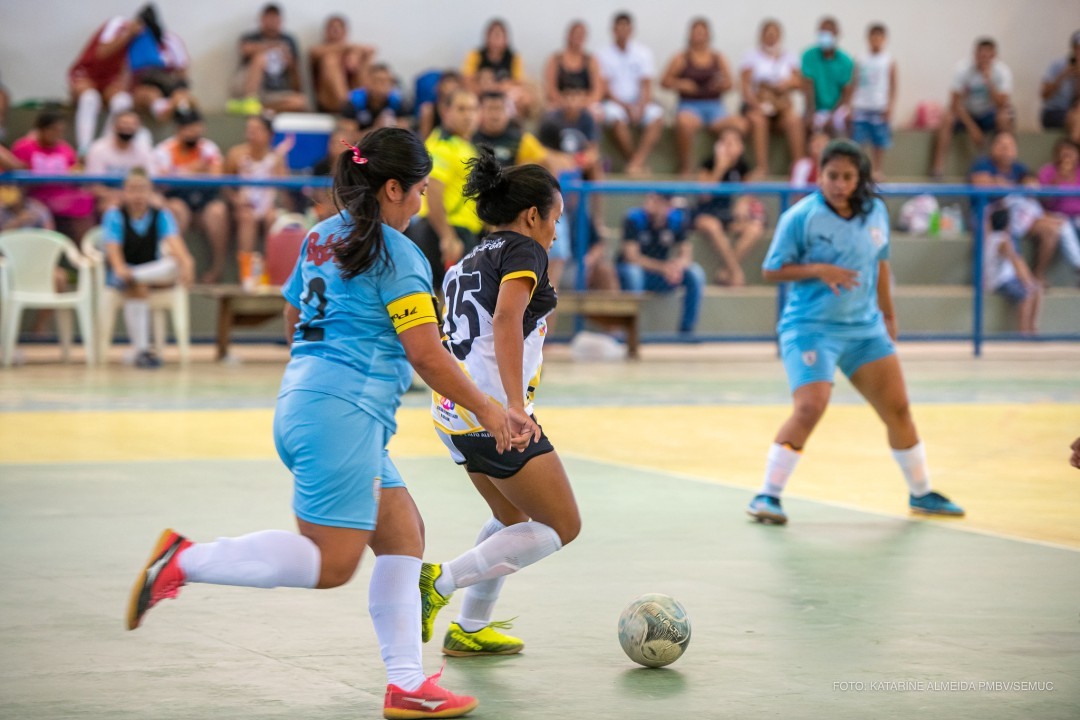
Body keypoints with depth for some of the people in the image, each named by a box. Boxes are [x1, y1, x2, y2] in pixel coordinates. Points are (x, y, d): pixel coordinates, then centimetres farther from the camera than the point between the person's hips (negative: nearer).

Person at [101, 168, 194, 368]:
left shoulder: (162, 216, 0)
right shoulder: (115, 216, -4)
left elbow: (174, 242, -18)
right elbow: (113, 248, -19)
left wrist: (185, 261, -41)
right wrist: (120, 268, -42)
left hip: (154, 273, 2)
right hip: (123, 274, -2)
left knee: (174, 264, -30)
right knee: (137, 289, -36)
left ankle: (132, 278, -46)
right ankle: (139, 349, -39)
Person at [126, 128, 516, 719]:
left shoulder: (320, 238, 17)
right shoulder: (397, 254, -8)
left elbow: (292, 319, 30)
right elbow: (428, 355, -11)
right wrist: (484, 409, 1)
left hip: (300, 400, 10)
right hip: (343, 411, -10)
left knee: (404, 538, 11)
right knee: (331, 564, -10)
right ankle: (187, 561, -12)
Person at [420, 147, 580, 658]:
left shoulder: (469, 261, 19)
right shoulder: (523, 250, -7)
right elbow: (506, 319, -23)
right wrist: (515, 406, -33)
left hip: (455, 412, 9)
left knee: (514, 519, 24)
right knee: (561, 526, 0)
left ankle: (470, 629, 26)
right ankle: (440, 581, -9)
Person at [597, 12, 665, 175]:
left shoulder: (643, 53, 11)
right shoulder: (604, 55, 4)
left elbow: (646, 86, 3)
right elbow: (605, 89, -2)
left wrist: (640, 107, -16)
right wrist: (626, 106, -15)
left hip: (639, 102, 2)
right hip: (615, 102, -2)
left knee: (657, 116, -30)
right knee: (617, 119, -37)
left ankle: (636, 162, -39)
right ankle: (640, 165, -29)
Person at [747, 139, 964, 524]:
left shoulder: (876, 212, 4)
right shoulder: (800, 217, -12)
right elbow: (771, 270, -8)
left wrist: (887, 314, 20)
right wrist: (818, 270, -21)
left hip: (865, 327, 6)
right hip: (810, 328, -6)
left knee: (897, 409, 8)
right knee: (810, 408, -21)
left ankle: (922, 494, 26)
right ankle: (767, 496, -10)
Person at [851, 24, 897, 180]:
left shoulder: (889, 61, 1)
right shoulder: (861, 61, 7)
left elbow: (893, 86, 1)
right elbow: (855, 85, 8)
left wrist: (890, 107, -6)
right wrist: (852, 106, 3)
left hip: (879, 108, -2)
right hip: (861, 107, 2)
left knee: (879, 143, 2)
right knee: (857, 141, -2)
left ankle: (877, 171, 9)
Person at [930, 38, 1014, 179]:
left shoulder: (1003, 71, -14)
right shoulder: (963, 68, -14)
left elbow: (1001, 104, -24)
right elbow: (955, 103, -16)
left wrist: (988, 80, -34)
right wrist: (971, 127, -25)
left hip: (990, 116, 0)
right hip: (967, 115, 0)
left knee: (1004, 118, -33)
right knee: (947, 119, -30)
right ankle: (937, 167, -30)